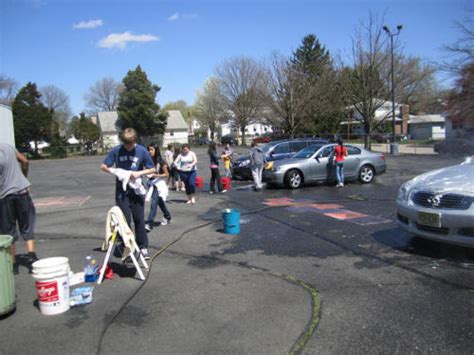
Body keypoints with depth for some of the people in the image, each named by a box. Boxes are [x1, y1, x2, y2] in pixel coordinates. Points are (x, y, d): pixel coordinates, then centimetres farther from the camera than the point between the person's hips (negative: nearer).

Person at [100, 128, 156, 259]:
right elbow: (103, 166, 3)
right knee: (125, 220, 3)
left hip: (137, 190, 0)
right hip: (122, 191, 0)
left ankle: (143, 247, 18)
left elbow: (152, 169, 2)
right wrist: (116, 171, -13)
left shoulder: (142, 151, -4)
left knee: (139, 219, 7)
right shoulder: (116, 150, -4)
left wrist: (139, 173, -14)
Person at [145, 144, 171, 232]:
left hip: (159, 184, -6)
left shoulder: (161, 162, -11)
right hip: (151, 183, 6)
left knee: (154, 203, -15)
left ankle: (149, 223, -17)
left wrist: (156, 175, -20)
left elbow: (166, 174, -7)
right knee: (160, 202, 18)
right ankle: (167, 217, 38)